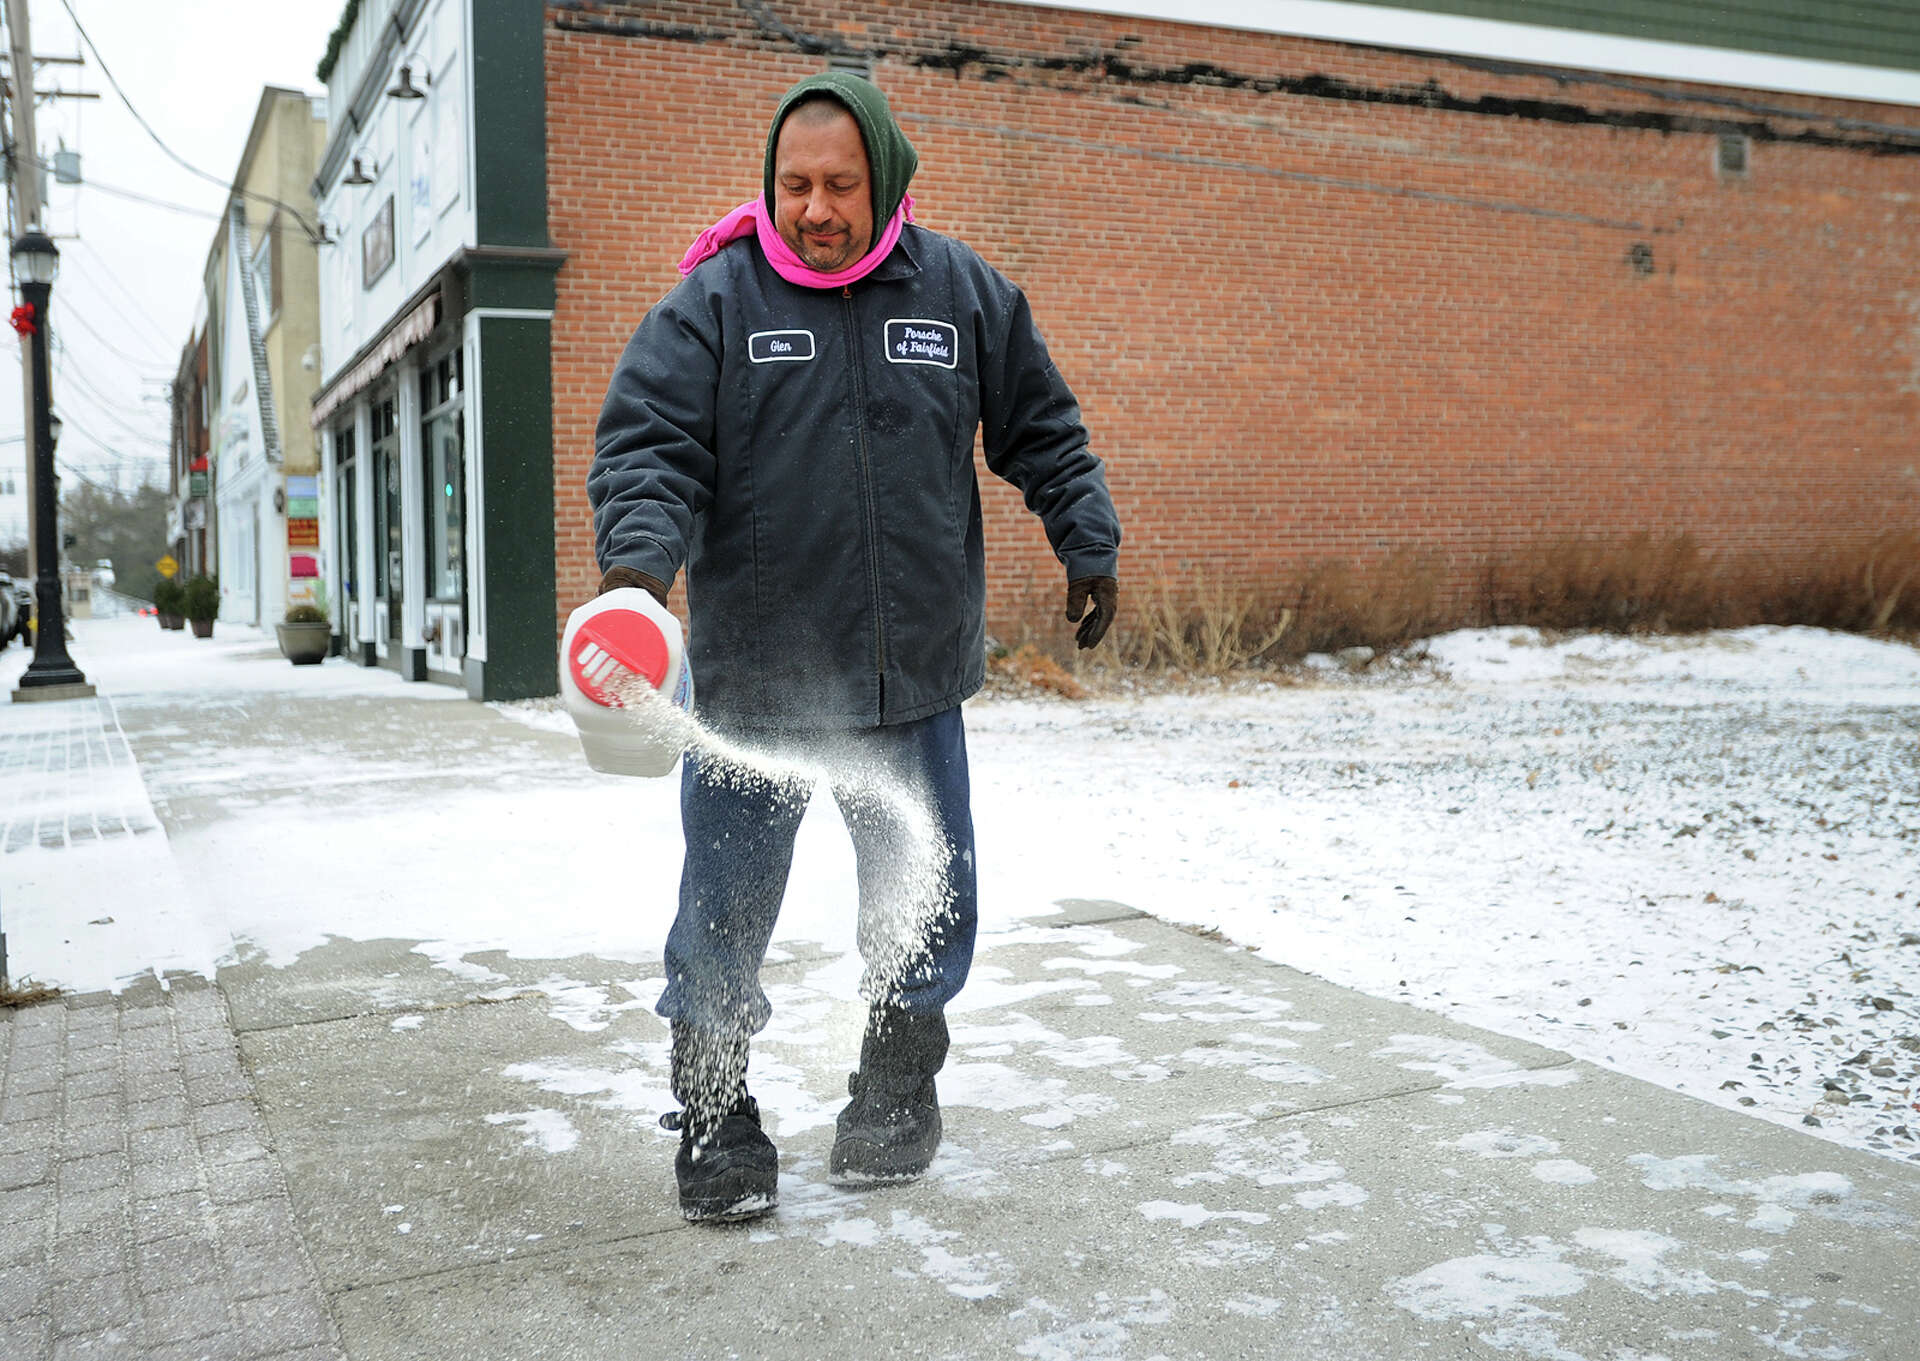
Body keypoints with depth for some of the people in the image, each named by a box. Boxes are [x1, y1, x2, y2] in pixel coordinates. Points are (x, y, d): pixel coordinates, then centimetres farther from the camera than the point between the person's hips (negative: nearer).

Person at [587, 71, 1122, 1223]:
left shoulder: (964, 294, 5)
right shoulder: (714, 300, -3)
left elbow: (1043, 430, 14)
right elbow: (648, 442, -9)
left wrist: (1089, 545, 11)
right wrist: (639, 557, -26)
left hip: (916, 672, 3)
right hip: (751, 671, -2)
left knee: (925, 893, 12)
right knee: (728, 901, 3)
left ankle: (900, 1089, 33)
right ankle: (714, 1113, 21)